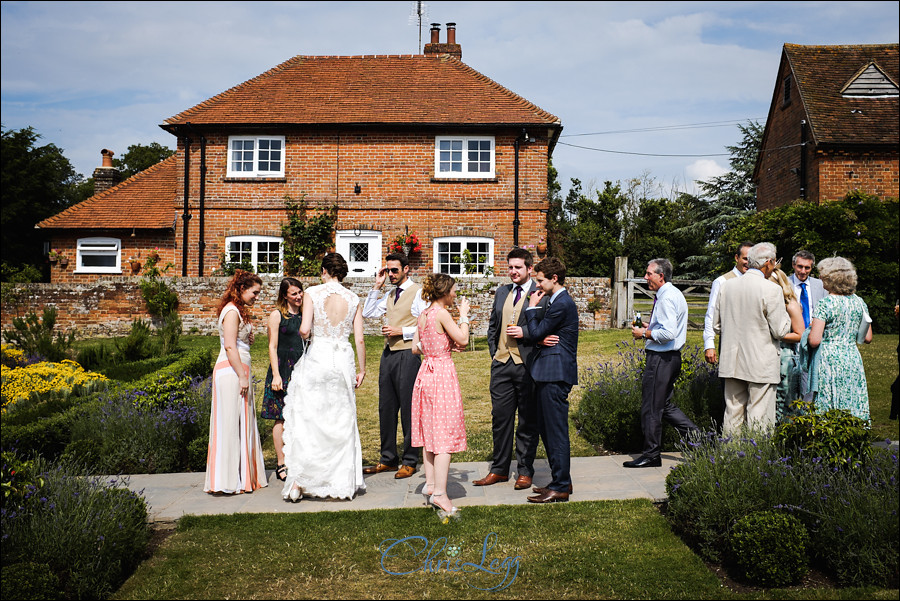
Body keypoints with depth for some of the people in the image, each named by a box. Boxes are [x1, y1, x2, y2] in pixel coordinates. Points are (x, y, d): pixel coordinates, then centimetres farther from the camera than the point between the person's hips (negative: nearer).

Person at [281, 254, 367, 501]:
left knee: (306, 421, 6)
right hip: (343, 361, 2)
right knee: (341, 423, 11)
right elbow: (359, 339, 3)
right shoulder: (353, 299, 4)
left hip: (316, 359, -2)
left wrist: (305, 332, 10)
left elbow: (304, 330, -14)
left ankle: (298, 482, 5)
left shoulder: (312, 293, -4)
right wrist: (361, 369, 12)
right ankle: (343, 482, 15)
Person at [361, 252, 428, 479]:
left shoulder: (418, 293, -6)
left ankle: (409, 462, 11)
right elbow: (367, 313, 14)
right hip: (388, 354, 8)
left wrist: (402, 331, -15)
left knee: (409, 409, 0)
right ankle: (388, 459, 21)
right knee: (386, 408, 10)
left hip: (407, 355, -7)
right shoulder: (389, 295, 16)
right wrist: (377, 286, 9)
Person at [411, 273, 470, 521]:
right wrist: (464, 315, -3)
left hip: (426, 373, 8)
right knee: (445, 433, -5)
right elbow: (462, 339, -15)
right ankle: (439, 493, -6)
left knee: (430, 431, 15)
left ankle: (431, 485, 21)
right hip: (443, 373, -8)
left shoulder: (423, 315, 10)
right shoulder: (441, 313, -14)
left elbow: (415, 348, 14)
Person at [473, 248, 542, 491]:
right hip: (501, 363, 5)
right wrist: (493, 352, 13)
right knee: (500, 417, 10)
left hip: (527, 365, -5)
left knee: (528, 420, 6)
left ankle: (525, 471, 17)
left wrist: (525, 332, -17)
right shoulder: (502, 292, 14)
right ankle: (499, 469, 22)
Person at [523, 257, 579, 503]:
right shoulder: (557, 301, 18)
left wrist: (532, 308, -3)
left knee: (556, 431, -4)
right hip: (549, 374, 11)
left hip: (555, 374, -11)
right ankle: (560, 480, 25)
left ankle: (560, 488, 3)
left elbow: (537, 332, -12)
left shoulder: (562, 304, -15)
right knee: (546, 428, 16)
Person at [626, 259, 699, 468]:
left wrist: (644, 333, -13)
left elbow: (669, 333, -25)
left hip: (661, 358, -11)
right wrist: (649, 328, 13)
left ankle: (651, 455, 9)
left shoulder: (667, 298, -18)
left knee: (651, 408, -1)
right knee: (665, 405, 17)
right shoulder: (673, 294, 15)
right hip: (670, 356, 11)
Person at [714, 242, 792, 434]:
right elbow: (780, 331, -9)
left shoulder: (726, 286, 4)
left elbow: (716, 325, 9)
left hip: (731, 361, 5)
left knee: (733, 414, 12)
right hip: (761, 364, -5)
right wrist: (787, 312, 8)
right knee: (759, 418, 1)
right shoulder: (771, 290, -12)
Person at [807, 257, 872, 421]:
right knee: (854, 407, 9)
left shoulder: (825, 304, -12)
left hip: (830, 360, -6)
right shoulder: (859, 302, 6)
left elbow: (814, 341, -17)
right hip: (853, 358, 6)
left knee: (830, 409, -1)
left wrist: (811, 329, 3)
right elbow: (868, 338, 12)